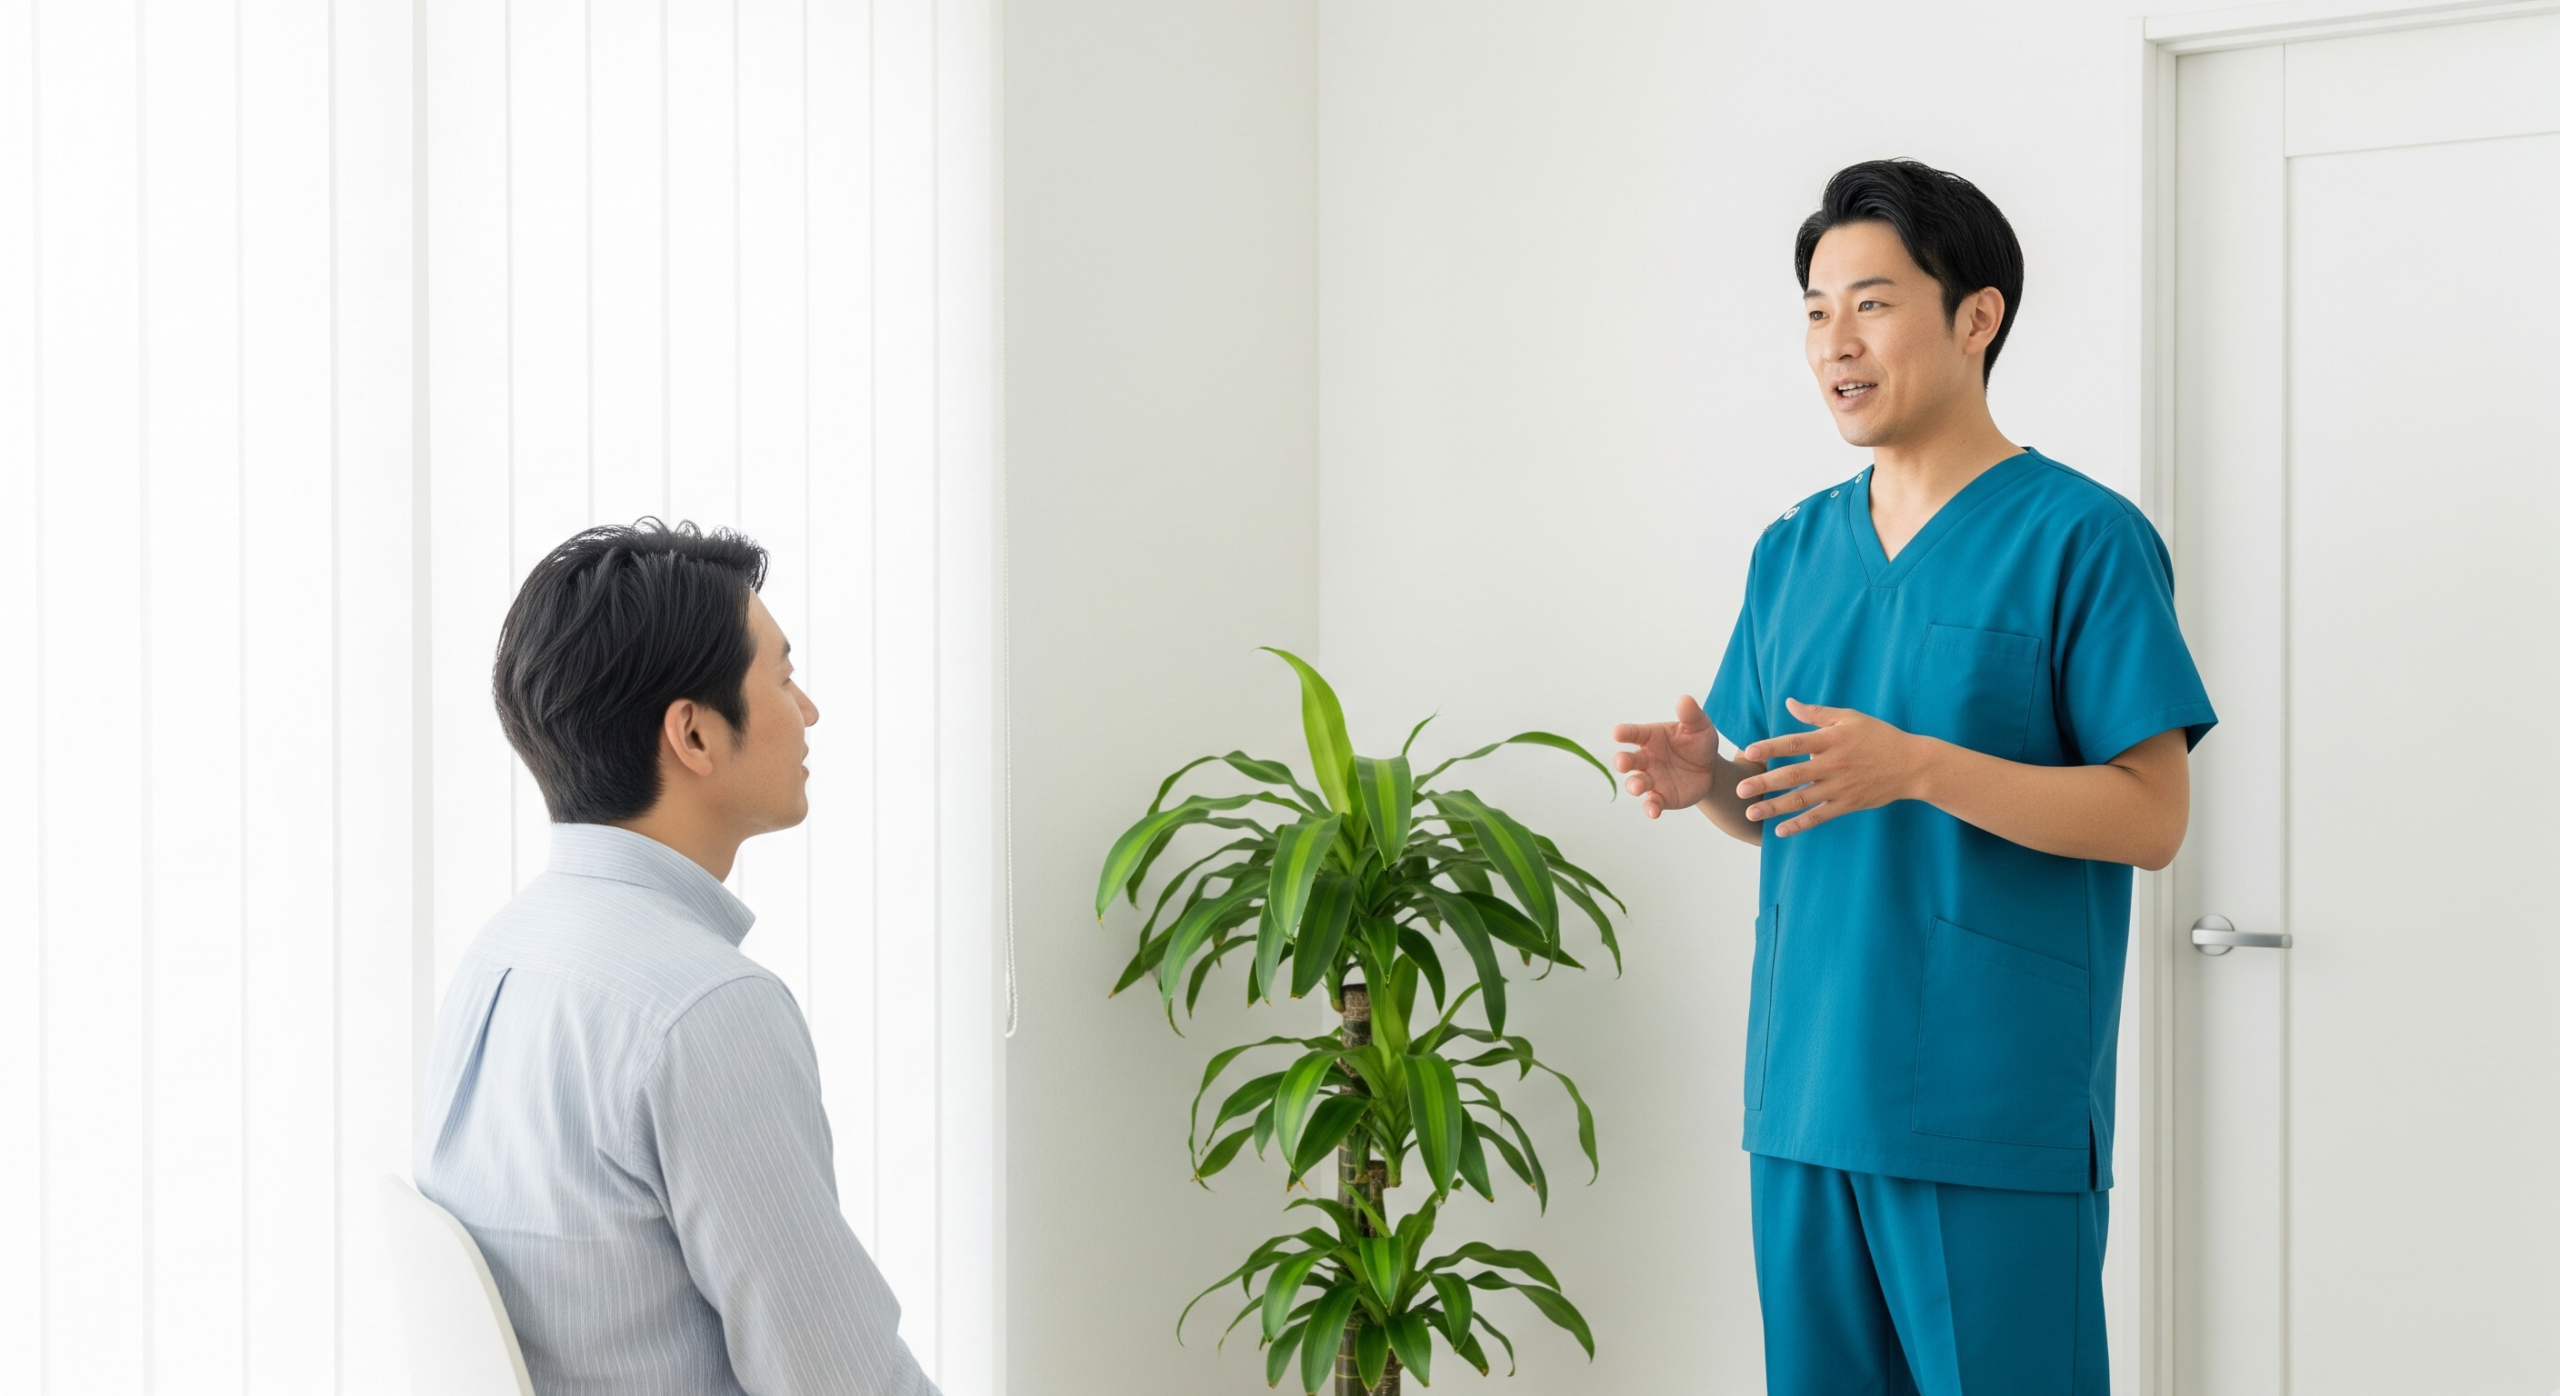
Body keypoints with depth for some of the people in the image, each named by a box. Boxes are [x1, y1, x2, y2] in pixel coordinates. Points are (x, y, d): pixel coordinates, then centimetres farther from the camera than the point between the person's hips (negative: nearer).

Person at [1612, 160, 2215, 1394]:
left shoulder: (2081, 537, -7)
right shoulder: (1793, 549, 13)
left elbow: (2151, 817, -11)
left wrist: (1916, 768, -22)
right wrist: (1704, 777, -4)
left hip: (1997, 1112, -6)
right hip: (1805, 1098, 6)